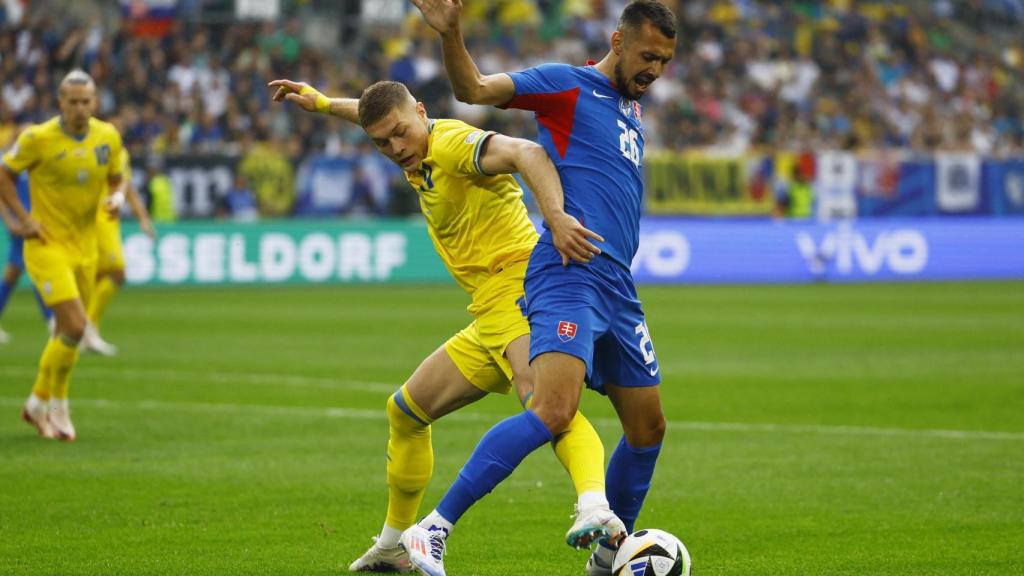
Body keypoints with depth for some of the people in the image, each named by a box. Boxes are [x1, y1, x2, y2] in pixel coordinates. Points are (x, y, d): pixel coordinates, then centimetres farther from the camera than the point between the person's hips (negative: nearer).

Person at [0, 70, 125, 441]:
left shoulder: (108, 137, 0)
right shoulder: (38, 139, -14)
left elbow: (114, 178, 15)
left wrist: (115, 199, -7)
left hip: (85, 248, 6)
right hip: (47, 246, -6)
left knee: (68, 333, 12)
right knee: (75, 327, -17)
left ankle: (38, 403, 32)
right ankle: (58, 407, 2)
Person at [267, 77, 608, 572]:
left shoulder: (453, 142, -12)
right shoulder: (420, 158, 17)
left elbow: (525, 152, -32)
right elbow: (374, 113, 42)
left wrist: (558, 217, -46)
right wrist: (320, 102, 44)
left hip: (515, 287, -10)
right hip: (489, 322, 10)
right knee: (405, 411, 23)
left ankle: (596, 507, -63)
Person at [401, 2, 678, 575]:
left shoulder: (632, 104, 23)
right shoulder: (567, 85, 0)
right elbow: (476, 89, -14)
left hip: (618, 288, 9)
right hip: (568, 275, -9)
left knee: (648, 426, 12)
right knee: (553, 411, -26)